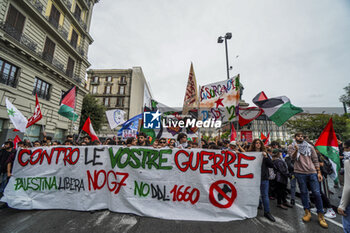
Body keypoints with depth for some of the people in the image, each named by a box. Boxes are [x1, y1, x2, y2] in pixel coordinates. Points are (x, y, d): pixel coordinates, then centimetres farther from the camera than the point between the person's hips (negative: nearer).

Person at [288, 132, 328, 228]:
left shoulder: (310, 146, 8)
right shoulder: (291, 147, 0)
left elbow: (315, 160, 11)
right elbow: (293, 157, -13)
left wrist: (319, 172, 5)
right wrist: (296, 150, -32)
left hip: (312, 172, 2)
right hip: (300, 173, -2)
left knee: (317, 193, 2)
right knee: (304, 192, 8)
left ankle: (321, 216, 17)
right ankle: (307, 212, 22)